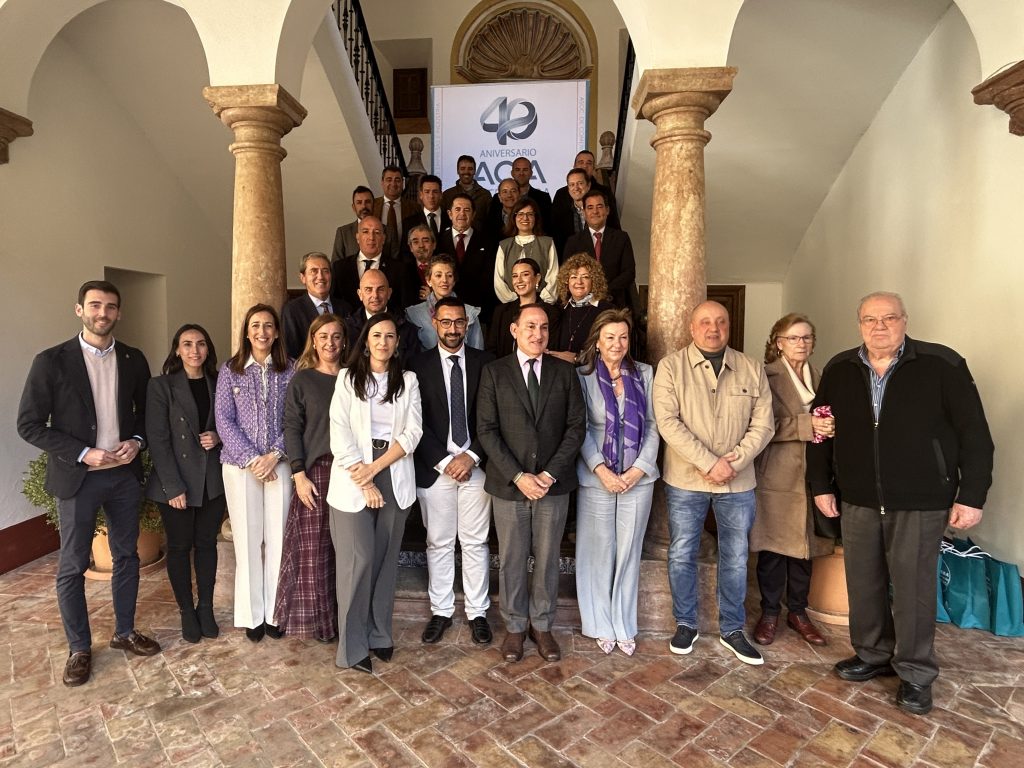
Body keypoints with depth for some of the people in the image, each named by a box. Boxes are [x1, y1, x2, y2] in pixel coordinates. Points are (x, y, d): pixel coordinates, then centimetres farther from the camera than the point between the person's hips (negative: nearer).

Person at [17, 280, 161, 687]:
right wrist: (83, 454, -17)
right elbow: (30, 425, -8)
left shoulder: (134, 360, 2)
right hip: (78, 477, -3)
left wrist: (137, 441, -7)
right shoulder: (51, 361, -8)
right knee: (72, 566, 6)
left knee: (126, 556, 14)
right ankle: (79, 648, 24)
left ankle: (125, 631, 32)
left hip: (125, 474, 4)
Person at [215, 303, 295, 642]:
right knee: (247, 539, 5)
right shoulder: (230, 370, 3)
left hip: (279, 463, 0)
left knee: (278, 538, 3)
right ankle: (252, 615, 19)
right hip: (241, 465, 0)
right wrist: (251, 459, -9)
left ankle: (274, 612, 17)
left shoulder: (289, 371, 4)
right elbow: (223, 419, -1)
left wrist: (274, 455, -11)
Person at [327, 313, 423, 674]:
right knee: (358, 559, -4)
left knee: (386, 558, 8)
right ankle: (352, 647, 9)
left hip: (394, 477, 2)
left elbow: (412, 432, -2)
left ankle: (379, 634, 23)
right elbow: (340, 435, -5)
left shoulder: (408, 381, 7)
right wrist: (363, 482, -11)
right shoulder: (347, 378, 3)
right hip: (353, 477, -2)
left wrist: (375, 468, -12)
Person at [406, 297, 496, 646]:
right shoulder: (418, 365, 1)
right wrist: (444, 461, -11)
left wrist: (472, 456, -10)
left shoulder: (485, 363, 3)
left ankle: (477, 613, 22)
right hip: (434, 467, 0)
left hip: (475, 465, 1)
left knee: (475, 542, 8)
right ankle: (441, 611, 25)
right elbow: (417, 422, -4)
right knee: (439, 543, 10)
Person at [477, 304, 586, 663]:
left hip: (553, 483, 1)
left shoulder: (564, 371, 4)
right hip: (508, 484, -1)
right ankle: (515, 626, 29)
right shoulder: (494, 372, -1)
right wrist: (518, 476, -13)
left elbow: (577, 425, 0)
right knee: (512, 560, 10)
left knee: (547, 559, 12)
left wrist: (550, 474, -10)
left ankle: (542, 626, 30)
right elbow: (486, 429, -6)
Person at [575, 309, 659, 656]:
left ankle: (624, 625, 28)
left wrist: (639, 468, -7)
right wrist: (602, 470, -14)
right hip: (596, 478, -2)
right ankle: (601, 625, 26)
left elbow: (653, 425, 3)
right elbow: (580, 429, -6)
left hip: (638, 478, 2)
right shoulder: (583, 376, -3)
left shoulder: (645, 374, 3)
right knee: (598, 552, 9)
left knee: (628, 551, 11)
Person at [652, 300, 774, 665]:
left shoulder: (752, 369, 3)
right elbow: (668, 421, -14)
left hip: (738, 482, 2)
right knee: (681, 555, 9)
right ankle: (686, 624, 28)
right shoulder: (671, 366, -6)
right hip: (685, 480, -2)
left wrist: (734, 461, -14)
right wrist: (709, 462, -19)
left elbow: (763, 424, 0)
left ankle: (732, 630, 30)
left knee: (735, 559, 12)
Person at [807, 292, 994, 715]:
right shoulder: (839, 370, 1)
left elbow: (974, 435, -6)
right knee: (863, 581, 13)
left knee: (913, 585, 6)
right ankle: (873, 654, 33)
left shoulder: (942, 365, -8)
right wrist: (821, 486, 6)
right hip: (858, 500, 4)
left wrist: (971, 496, -8)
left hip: (920, 502, -3)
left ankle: (915, 673, 24)